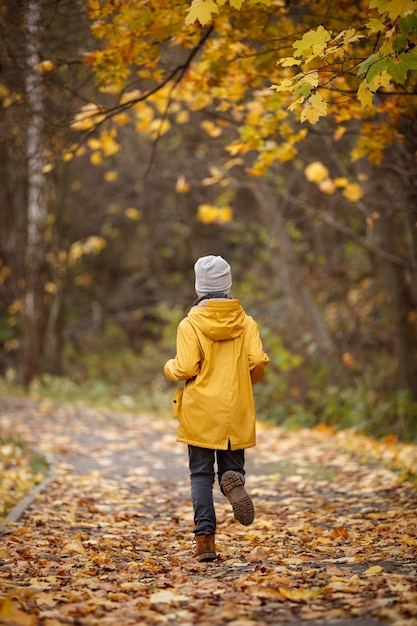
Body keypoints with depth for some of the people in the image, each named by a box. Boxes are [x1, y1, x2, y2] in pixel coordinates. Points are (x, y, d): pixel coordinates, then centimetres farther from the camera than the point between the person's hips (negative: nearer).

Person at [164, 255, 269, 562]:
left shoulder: (190, 324, -7)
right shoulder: (246, 322, 2)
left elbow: (185, 369, -14)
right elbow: (258, 362, -7)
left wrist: (169, 367, 9)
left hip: (200, 412, -2)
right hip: (236, 412, 2)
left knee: (201, 475, 7)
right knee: (232, 467, 13)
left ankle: (206, 539, 0)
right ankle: (234, 481, -24)